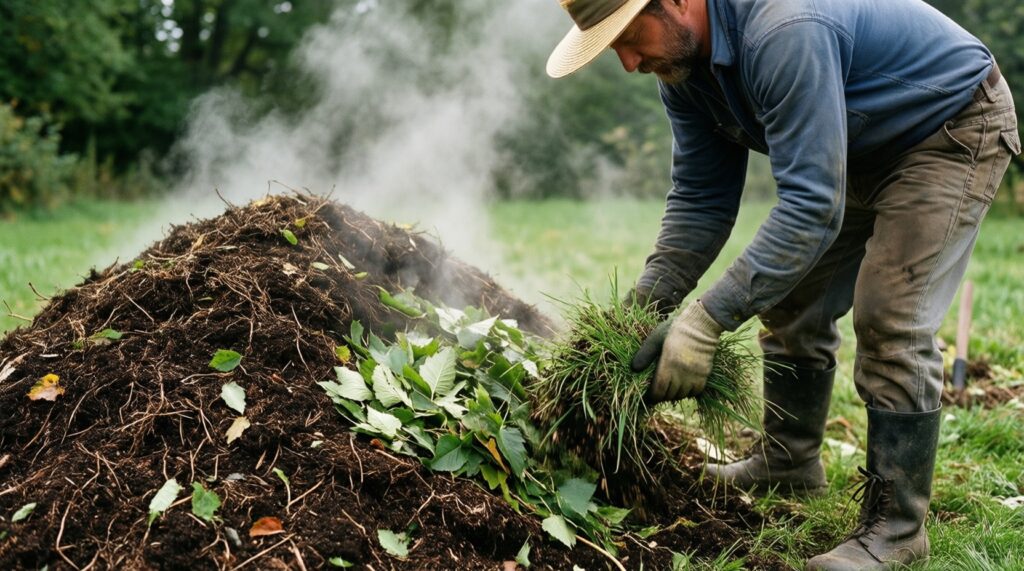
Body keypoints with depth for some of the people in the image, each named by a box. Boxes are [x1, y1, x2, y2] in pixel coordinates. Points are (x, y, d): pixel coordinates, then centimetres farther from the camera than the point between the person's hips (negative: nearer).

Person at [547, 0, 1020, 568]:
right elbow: (700, 198, -5)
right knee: (792, 304, 11)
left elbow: (812, 205, -40)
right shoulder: (678, 59, -9)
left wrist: (707, 321, -41)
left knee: (890, 321, -18)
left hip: (955, 130, -9)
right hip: (866, 150, 9)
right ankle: (788, 460, 30)